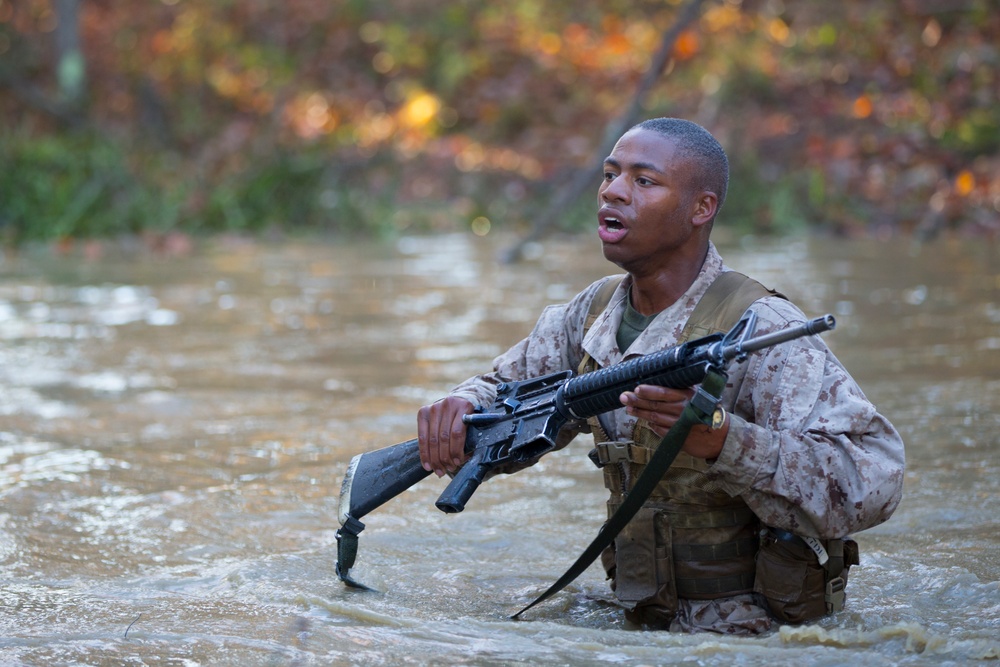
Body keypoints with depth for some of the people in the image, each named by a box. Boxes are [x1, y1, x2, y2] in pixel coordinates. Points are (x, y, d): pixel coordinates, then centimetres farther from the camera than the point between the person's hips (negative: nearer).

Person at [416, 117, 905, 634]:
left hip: (761, 644, -6)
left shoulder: (761, 332, -17)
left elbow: (873, 484, -26)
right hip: (645, 628, 6)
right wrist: (461, 410, -4)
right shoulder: (595, 312, 5)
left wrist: (720, 440, -38)